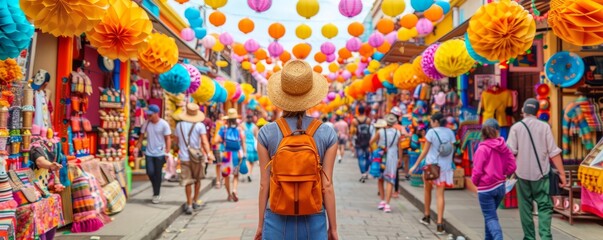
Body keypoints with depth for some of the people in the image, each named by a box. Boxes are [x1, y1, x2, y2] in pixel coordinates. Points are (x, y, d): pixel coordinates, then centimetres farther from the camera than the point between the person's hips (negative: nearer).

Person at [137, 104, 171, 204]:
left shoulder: (164, 124, -10)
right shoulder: (146, 123, 1)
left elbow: (168, 139, -9)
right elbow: (142, 136, 8)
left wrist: (167, 152, -16)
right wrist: (137, 148, 0)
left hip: (160, 153, -3)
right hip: (149, 153, 3)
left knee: (157, 174, 3)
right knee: (150, 172, -3)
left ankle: (156, 194, 17)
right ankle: (156, 189, 24)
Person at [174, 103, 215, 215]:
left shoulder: (179, 125, 6)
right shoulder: (200, 125, -5)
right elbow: (204, 141, -18)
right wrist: (208, 153, -23)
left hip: (184, 157, 2)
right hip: (197, 157, -1)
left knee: (187, 182, 4)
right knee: (197, 180, 17)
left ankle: (189, 205, 1)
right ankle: (195, 201, 25)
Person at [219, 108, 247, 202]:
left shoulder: (224, 128, -3)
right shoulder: (240, 129, -2)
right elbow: (243, 142, -5)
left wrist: (223, 141, 12)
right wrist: (244, 154, -1)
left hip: (227, 154, 0)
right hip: (238, 154, 0)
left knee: (226, 174, 14)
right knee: (236, 175, 12)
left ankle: (229, 194, 16)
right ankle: (234, 190, -11)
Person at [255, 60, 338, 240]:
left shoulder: (267, 133, -7)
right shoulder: (327, 134, -7)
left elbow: (264, 183, -4)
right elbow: (327, 186, -7)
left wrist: (260, 224, 8)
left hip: (277, 221, 0)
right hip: (313, 222, 0)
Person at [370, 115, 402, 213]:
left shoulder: (380, 132, -6)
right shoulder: (398, 133, 0)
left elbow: (371, 142, -3)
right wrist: (400, 159, 15)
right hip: (392, 158, 0)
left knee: (380, 179, 16)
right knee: (390, 181, 1)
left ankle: (382, 201, 16)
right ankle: (387, 204, -4)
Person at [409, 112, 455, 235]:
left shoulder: (432, 132, -9)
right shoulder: (450, 132, 4)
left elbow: (425, 151, -9)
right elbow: (451, 150, 5)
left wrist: (416, 165, -2)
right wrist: (449, 164, 16)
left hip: (431, 165, -3)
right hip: (444, 167, 3)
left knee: (427, 190, 19)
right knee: (440, 194, 1)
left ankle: (427, 217, 32)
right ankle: (440, 224, -6)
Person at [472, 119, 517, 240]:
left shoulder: (482, 148, -16)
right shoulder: (504, 147, -1)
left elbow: (477, 170, -15)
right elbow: (512, 166, -1)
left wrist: (475, 182, 4)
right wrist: (501, 175, 12)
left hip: (486, 188, -6)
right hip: (500, 186, 6)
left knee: (490, 217, -1)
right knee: (490, 215, 22)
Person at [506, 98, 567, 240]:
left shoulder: (516, 127, -2)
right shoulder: (544, 126, -1)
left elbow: (511, 151, -10)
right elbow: (554, 152, -3)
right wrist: (562, 173, 1)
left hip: (522, 173, 0)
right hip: (541, 173, 0)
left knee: (525, 207, 10)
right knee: (544, 206, 6)